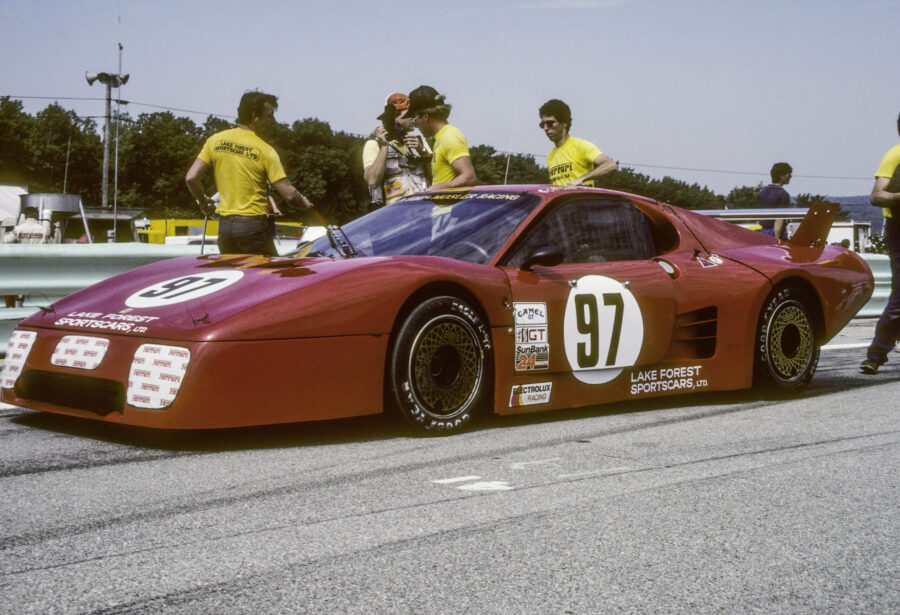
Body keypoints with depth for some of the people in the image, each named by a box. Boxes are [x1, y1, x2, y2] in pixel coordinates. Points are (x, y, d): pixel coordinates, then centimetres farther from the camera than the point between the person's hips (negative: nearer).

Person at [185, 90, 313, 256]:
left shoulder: (215, 140, 4)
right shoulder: (264, 150, -9)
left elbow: (192, 178, 1)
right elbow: (289, 194, -12)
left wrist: (203, 201, 19)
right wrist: (305, 203, 8)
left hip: (225, 225, 5)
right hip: (253, 225, -5)